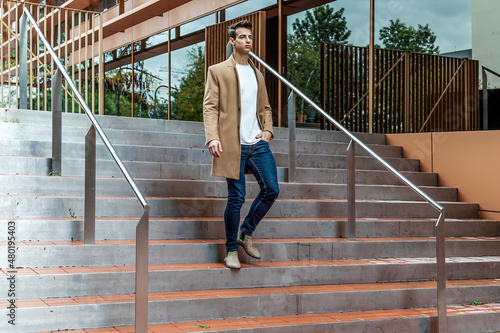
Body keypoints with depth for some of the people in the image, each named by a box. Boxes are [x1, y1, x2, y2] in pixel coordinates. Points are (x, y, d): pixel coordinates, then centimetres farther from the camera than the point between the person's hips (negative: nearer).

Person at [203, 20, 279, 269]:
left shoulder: (258, 74, 20)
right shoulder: (217, 71, 3)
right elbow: (210, 107, -4)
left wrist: (268, 130, 6)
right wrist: (212, 137, -16)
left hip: (258, 143, 6)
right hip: (232, 145, -5)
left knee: (271, 190, 0)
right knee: (236, 198, -3)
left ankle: (245, 233, 21)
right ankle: (231, 250, 11)